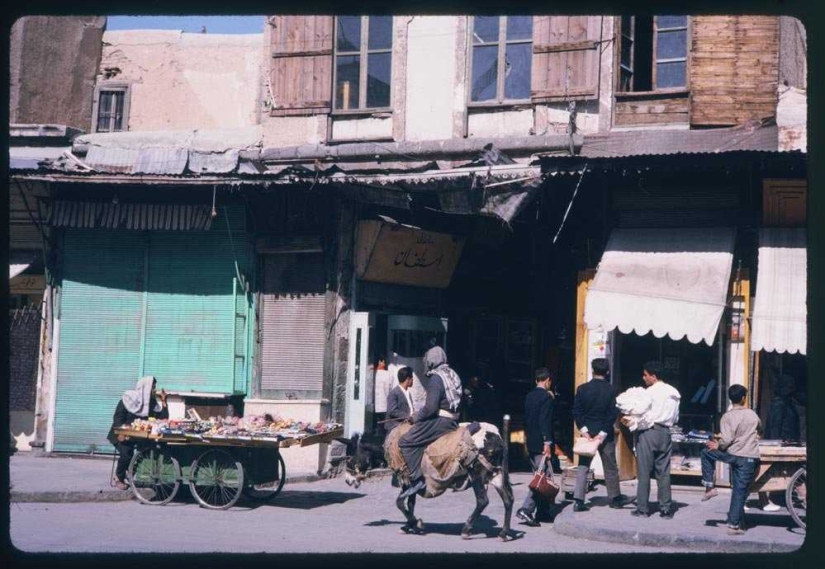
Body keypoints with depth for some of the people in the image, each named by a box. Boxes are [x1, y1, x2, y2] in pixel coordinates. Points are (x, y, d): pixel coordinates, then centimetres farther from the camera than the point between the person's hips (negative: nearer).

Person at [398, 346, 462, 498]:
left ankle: (417, 479, -16)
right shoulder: (453, 375, 16)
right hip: (453, 421, 10)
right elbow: (459, 402, 20)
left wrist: (415, 417, -6)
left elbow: (430, 407, -21)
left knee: (405, 442, -9)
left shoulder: (435, 379, -13)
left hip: (439, 420, -10)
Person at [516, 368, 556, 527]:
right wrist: (547, 443, -20)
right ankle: (526, 509, -18)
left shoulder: (529, 396, 12)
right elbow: (545, 421, -19)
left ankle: (544, 510, 20)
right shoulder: (546, 397, -13)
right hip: (541, 443, -9)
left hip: (531, 442, 9)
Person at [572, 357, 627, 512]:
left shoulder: (582, 389, -3)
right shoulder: (611, 390, -7)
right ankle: (614, 498, 23)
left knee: (583, 467, 3)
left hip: (587, 432, 1)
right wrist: (603, 434, -9)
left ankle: (578, 500, -6)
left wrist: (584, 430, -6)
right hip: (606, 433, -1)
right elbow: (613, 414, -11)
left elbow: (576, 412, -5)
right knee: (610, 468, 13)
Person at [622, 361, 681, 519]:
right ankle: (666, 508, 5)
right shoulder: (674, 393, 12)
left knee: (644, 472, 0)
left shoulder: (650, 392, -9)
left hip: (649, 432, -6)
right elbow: (676, 418, 14)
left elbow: (645, 416, -15)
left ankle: (642, 508, 1)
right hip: (665, 433, 6)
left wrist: (630, 420, -4)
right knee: (664, 473, 7)